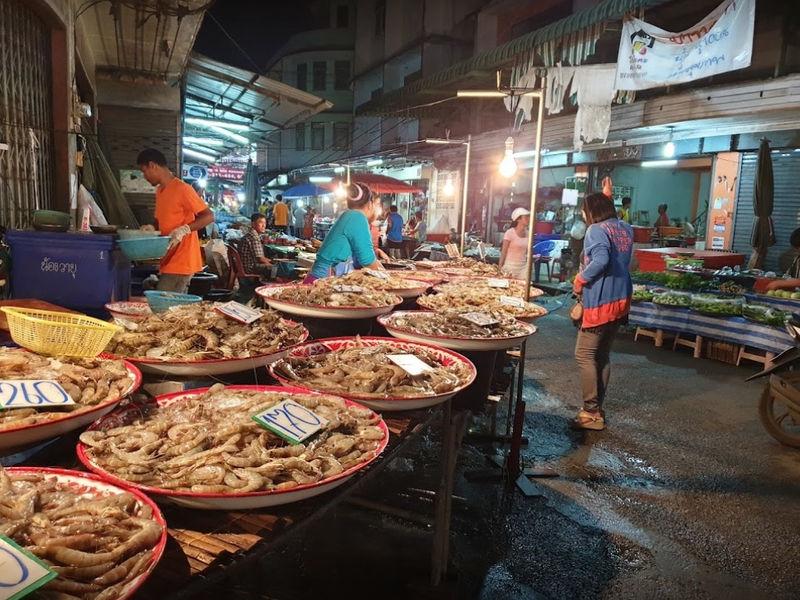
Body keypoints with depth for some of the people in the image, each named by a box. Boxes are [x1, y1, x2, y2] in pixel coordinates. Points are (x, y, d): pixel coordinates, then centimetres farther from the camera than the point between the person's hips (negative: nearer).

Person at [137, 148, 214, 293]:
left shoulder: (182, 189, -12)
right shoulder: (159, 191, 16)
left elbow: (209, 216, -15)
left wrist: (184, 229, -26)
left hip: (180, 264, -9)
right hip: (168, 262, 9)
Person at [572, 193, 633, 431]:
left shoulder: (596, 230, -11)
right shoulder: (626, 228, 13)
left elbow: (600, 259, -28)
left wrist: (580, 280, -13)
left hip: (601, 302, -8)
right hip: (621, 299, 9)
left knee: (585, 355, -2)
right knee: (603, 355, 14)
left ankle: (591, 413, -2)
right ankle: (597, 409, 20)